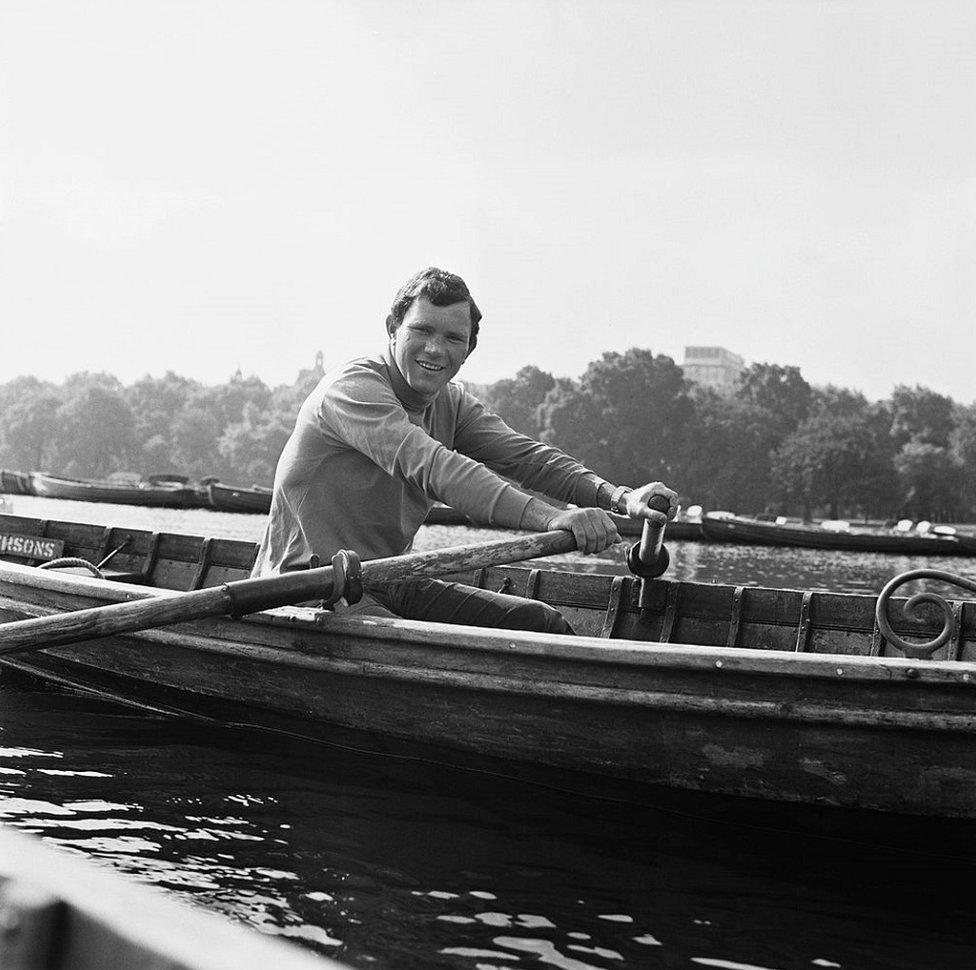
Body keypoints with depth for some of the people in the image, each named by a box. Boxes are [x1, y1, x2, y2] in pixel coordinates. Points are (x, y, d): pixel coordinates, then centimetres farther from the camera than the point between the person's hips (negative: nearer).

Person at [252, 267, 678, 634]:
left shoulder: (452, 404, 9)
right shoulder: (353, 388, -19)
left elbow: (523, 455, -4)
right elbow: (432, 467, -34)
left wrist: (619, 496, -22)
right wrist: (549, 517, -45)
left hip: (390, 584, 8)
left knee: (540, 624, -1)